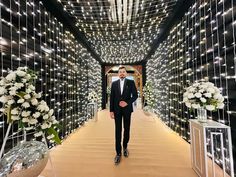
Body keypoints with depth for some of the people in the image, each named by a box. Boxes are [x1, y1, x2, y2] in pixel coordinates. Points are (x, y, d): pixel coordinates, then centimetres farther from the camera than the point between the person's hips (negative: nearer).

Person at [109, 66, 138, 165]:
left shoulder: (131, 82, 0)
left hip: (127, 109, 0)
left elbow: (135, 95, -2)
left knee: (127, 129, 13)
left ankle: (125, 147, 39)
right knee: (118, 130, 5)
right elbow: (111, 98, 2)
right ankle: (118, 153, 22)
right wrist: (111, 110, -2)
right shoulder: (114, 83, 4)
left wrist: (127, 103, -17)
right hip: (117, 110, 1)